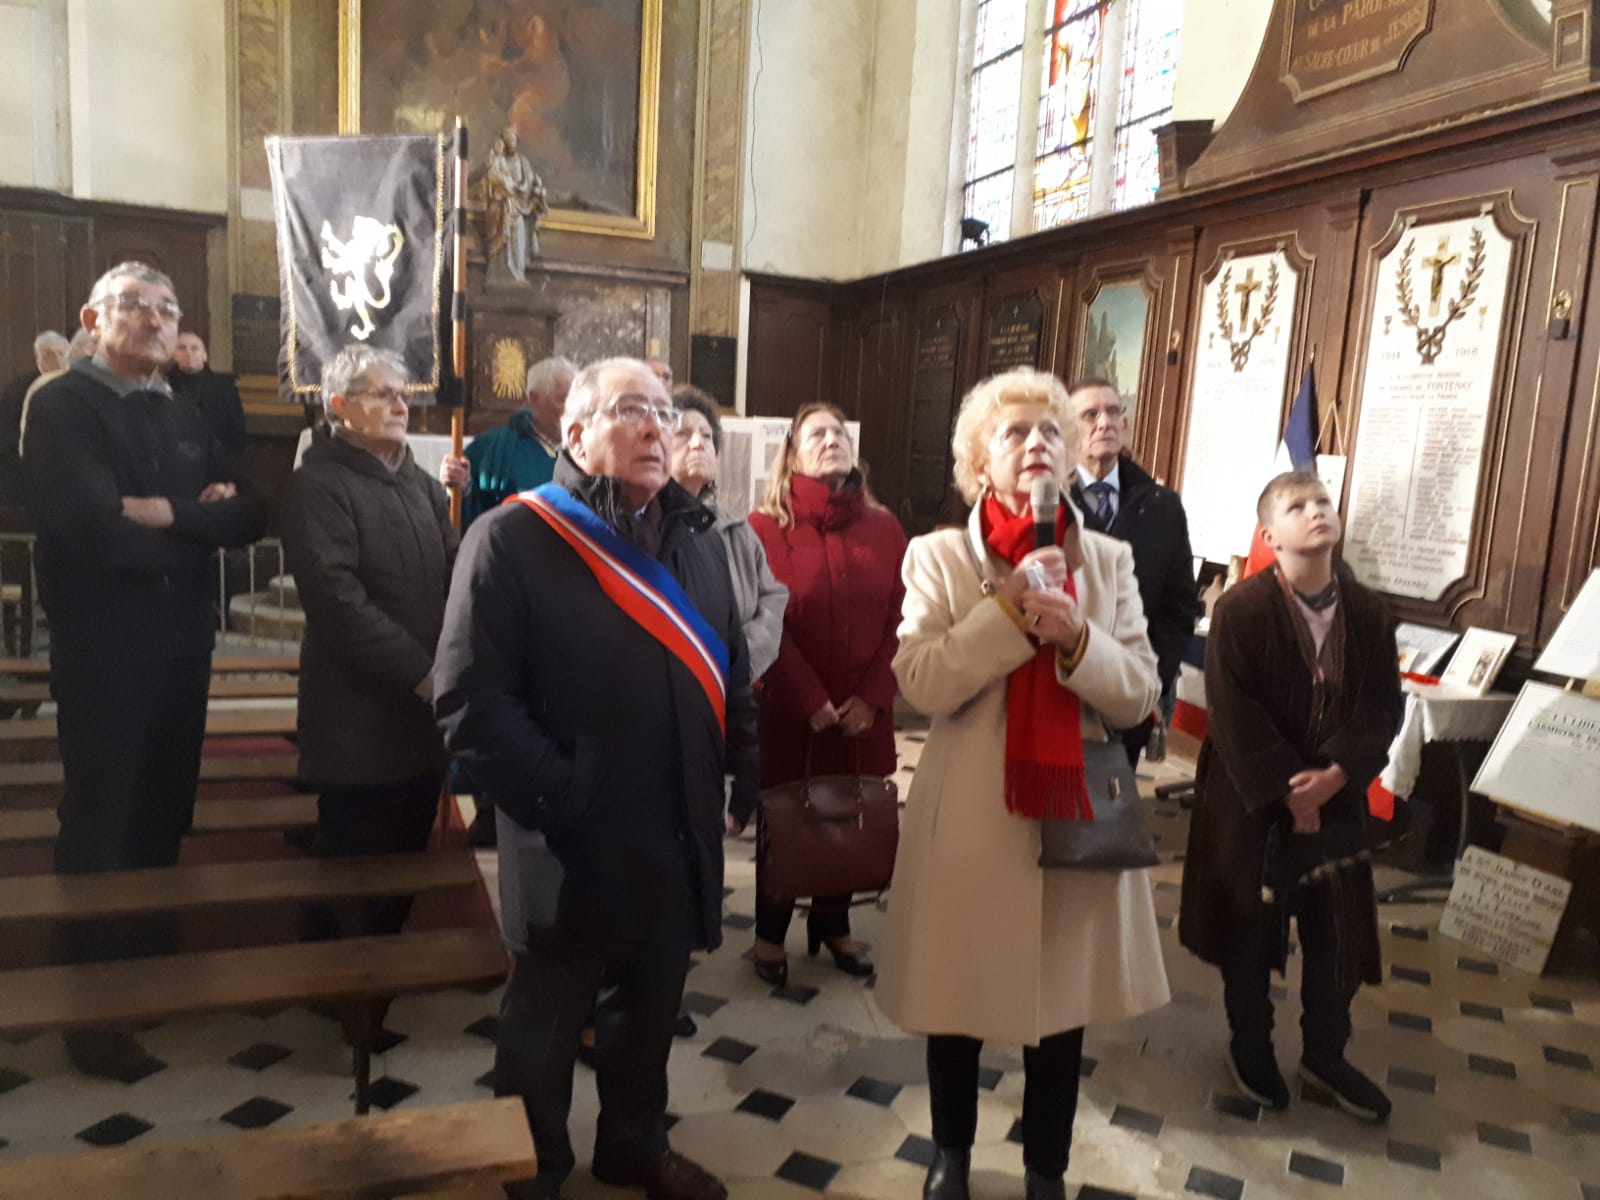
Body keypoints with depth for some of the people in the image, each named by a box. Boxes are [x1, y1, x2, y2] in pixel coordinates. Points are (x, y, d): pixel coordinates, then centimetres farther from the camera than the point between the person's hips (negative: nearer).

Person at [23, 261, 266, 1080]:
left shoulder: (186, 418, 13)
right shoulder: (61, 406, -7)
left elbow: (250, 517, 2)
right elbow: (90, 527, -23)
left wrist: (169, 514, -14)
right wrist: (200, 529, -10)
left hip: (182, 647, 6)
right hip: (102, 652, -6)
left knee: (162, 822, 17)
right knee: (99, 831, 5)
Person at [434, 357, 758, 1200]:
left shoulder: (697, 542, 10)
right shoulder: (511, 539, -11)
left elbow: (730, 679, 14)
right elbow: (470, 701, -17)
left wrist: (749, 772, 1)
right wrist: (563, 802, -20)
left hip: (676, 841, 6)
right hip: (571, 849, -5)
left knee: (652, 1009, 23)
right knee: (545, 1028, 16)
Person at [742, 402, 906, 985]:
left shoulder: (884, 527, 5)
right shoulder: (768, 527, -5)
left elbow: (901, 620, 2)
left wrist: (871, 698, -8)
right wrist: (812, 702, -15)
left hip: (864, 712, 3)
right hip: (790, 710, -3)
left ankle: (833, 925, 34)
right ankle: (771, 934, 28)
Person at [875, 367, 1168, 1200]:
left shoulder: (1108, 561, 3)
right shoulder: (938, 556, -4)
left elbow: (1139, 694, -2)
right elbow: (922, 684, -15)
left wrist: (1077, 636, -20)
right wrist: (1008, 610, -21)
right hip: (970, 818, -2)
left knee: (1063, 1007, 16)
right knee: (957, 1004, 15)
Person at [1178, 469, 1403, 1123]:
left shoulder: (1368, 613, 0)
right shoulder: (1240, 610, -15)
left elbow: (1382, 708, 0)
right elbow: (1234, 715, -16)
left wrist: (1337, 774, -14)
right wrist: (1288, 791, -17)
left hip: (1335, 797, 4)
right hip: (1251, 799, -4)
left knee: (1339, 928, 11)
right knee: (1249, 928, 10)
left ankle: (1325, 1053, 33)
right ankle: (1251, 1045, 32)